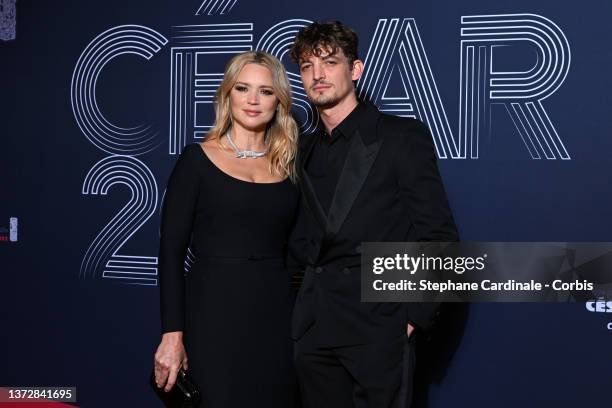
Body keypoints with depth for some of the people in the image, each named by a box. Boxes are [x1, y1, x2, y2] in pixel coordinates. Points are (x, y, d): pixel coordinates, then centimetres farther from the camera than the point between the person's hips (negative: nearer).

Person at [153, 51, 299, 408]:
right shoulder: (198, 159, -1)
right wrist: (173, 334, -10)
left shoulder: (290, 166, 9)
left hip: (278, 317, 4)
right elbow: (171, 252, -4)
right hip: (215, 315, -3)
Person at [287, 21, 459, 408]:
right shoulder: (305, 152, 14)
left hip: (378, 329, -5)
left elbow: (439, 237, -5)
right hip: (313, 331, 5)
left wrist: (415, 317, -11)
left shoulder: (402, 136, -2)